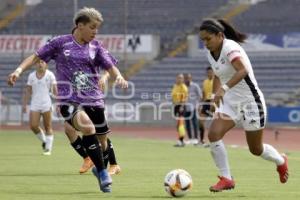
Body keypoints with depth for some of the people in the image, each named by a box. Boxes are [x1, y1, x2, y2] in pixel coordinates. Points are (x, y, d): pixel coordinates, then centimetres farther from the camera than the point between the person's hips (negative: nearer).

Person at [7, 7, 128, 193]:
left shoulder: (96, 47, 7)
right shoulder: (60, 43, 1)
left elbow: (110, 66, 1)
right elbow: (37, 57, 7)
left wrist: (119, 77, -21)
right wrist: (19, 70, -7)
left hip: (94, 100, 4)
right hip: (69, 100, -4)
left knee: (102, 142, 10)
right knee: (87, 128, -31)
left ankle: (99, 168, 42)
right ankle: (103, 174, -20)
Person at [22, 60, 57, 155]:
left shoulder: (50, 75, -1)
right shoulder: (31, 76, 9)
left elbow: (55, 90, -5)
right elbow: (28, 91, 12)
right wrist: (24, 104, 9)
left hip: (46, 104, -3)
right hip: (35, 105, 3)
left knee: (48, 127, -2)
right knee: (33, 126, -6)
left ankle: (48, 148, 7)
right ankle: (44, 141, 20)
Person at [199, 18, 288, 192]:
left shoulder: (230, 48, -23)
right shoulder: (211, 53, 2)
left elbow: (243, 70, -41)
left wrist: (224, 88, -52)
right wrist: (216, 96, 10)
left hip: (250, 101, -7)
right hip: (230, 102, 7)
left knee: (256, 149, 8)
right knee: (214, 134, -17)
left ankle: (281, 161, 40)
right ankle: (226, 179, -7)